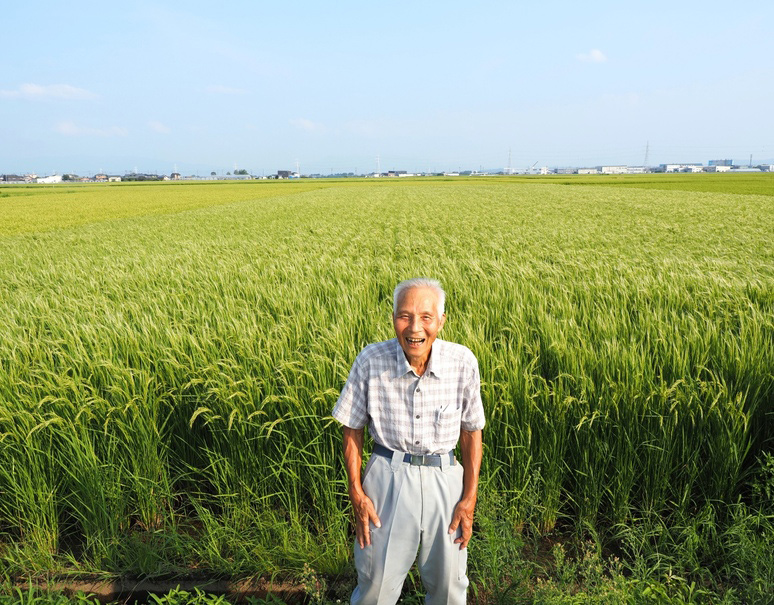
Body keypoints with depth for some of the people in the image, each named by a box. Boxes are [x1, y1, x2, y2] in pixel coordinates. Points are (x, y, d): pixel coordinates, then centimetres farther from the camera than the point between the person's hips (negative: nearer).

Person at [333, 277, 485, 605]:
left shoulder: (462, 362, -13)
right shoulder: (371, 360, -15)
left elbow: (471, 432, -1)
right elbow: (352, 430, -3)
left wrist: (469, 498, -1)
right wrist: (356, 493, -5)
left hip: (444, 479, 2)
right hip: (388, 477, -1)